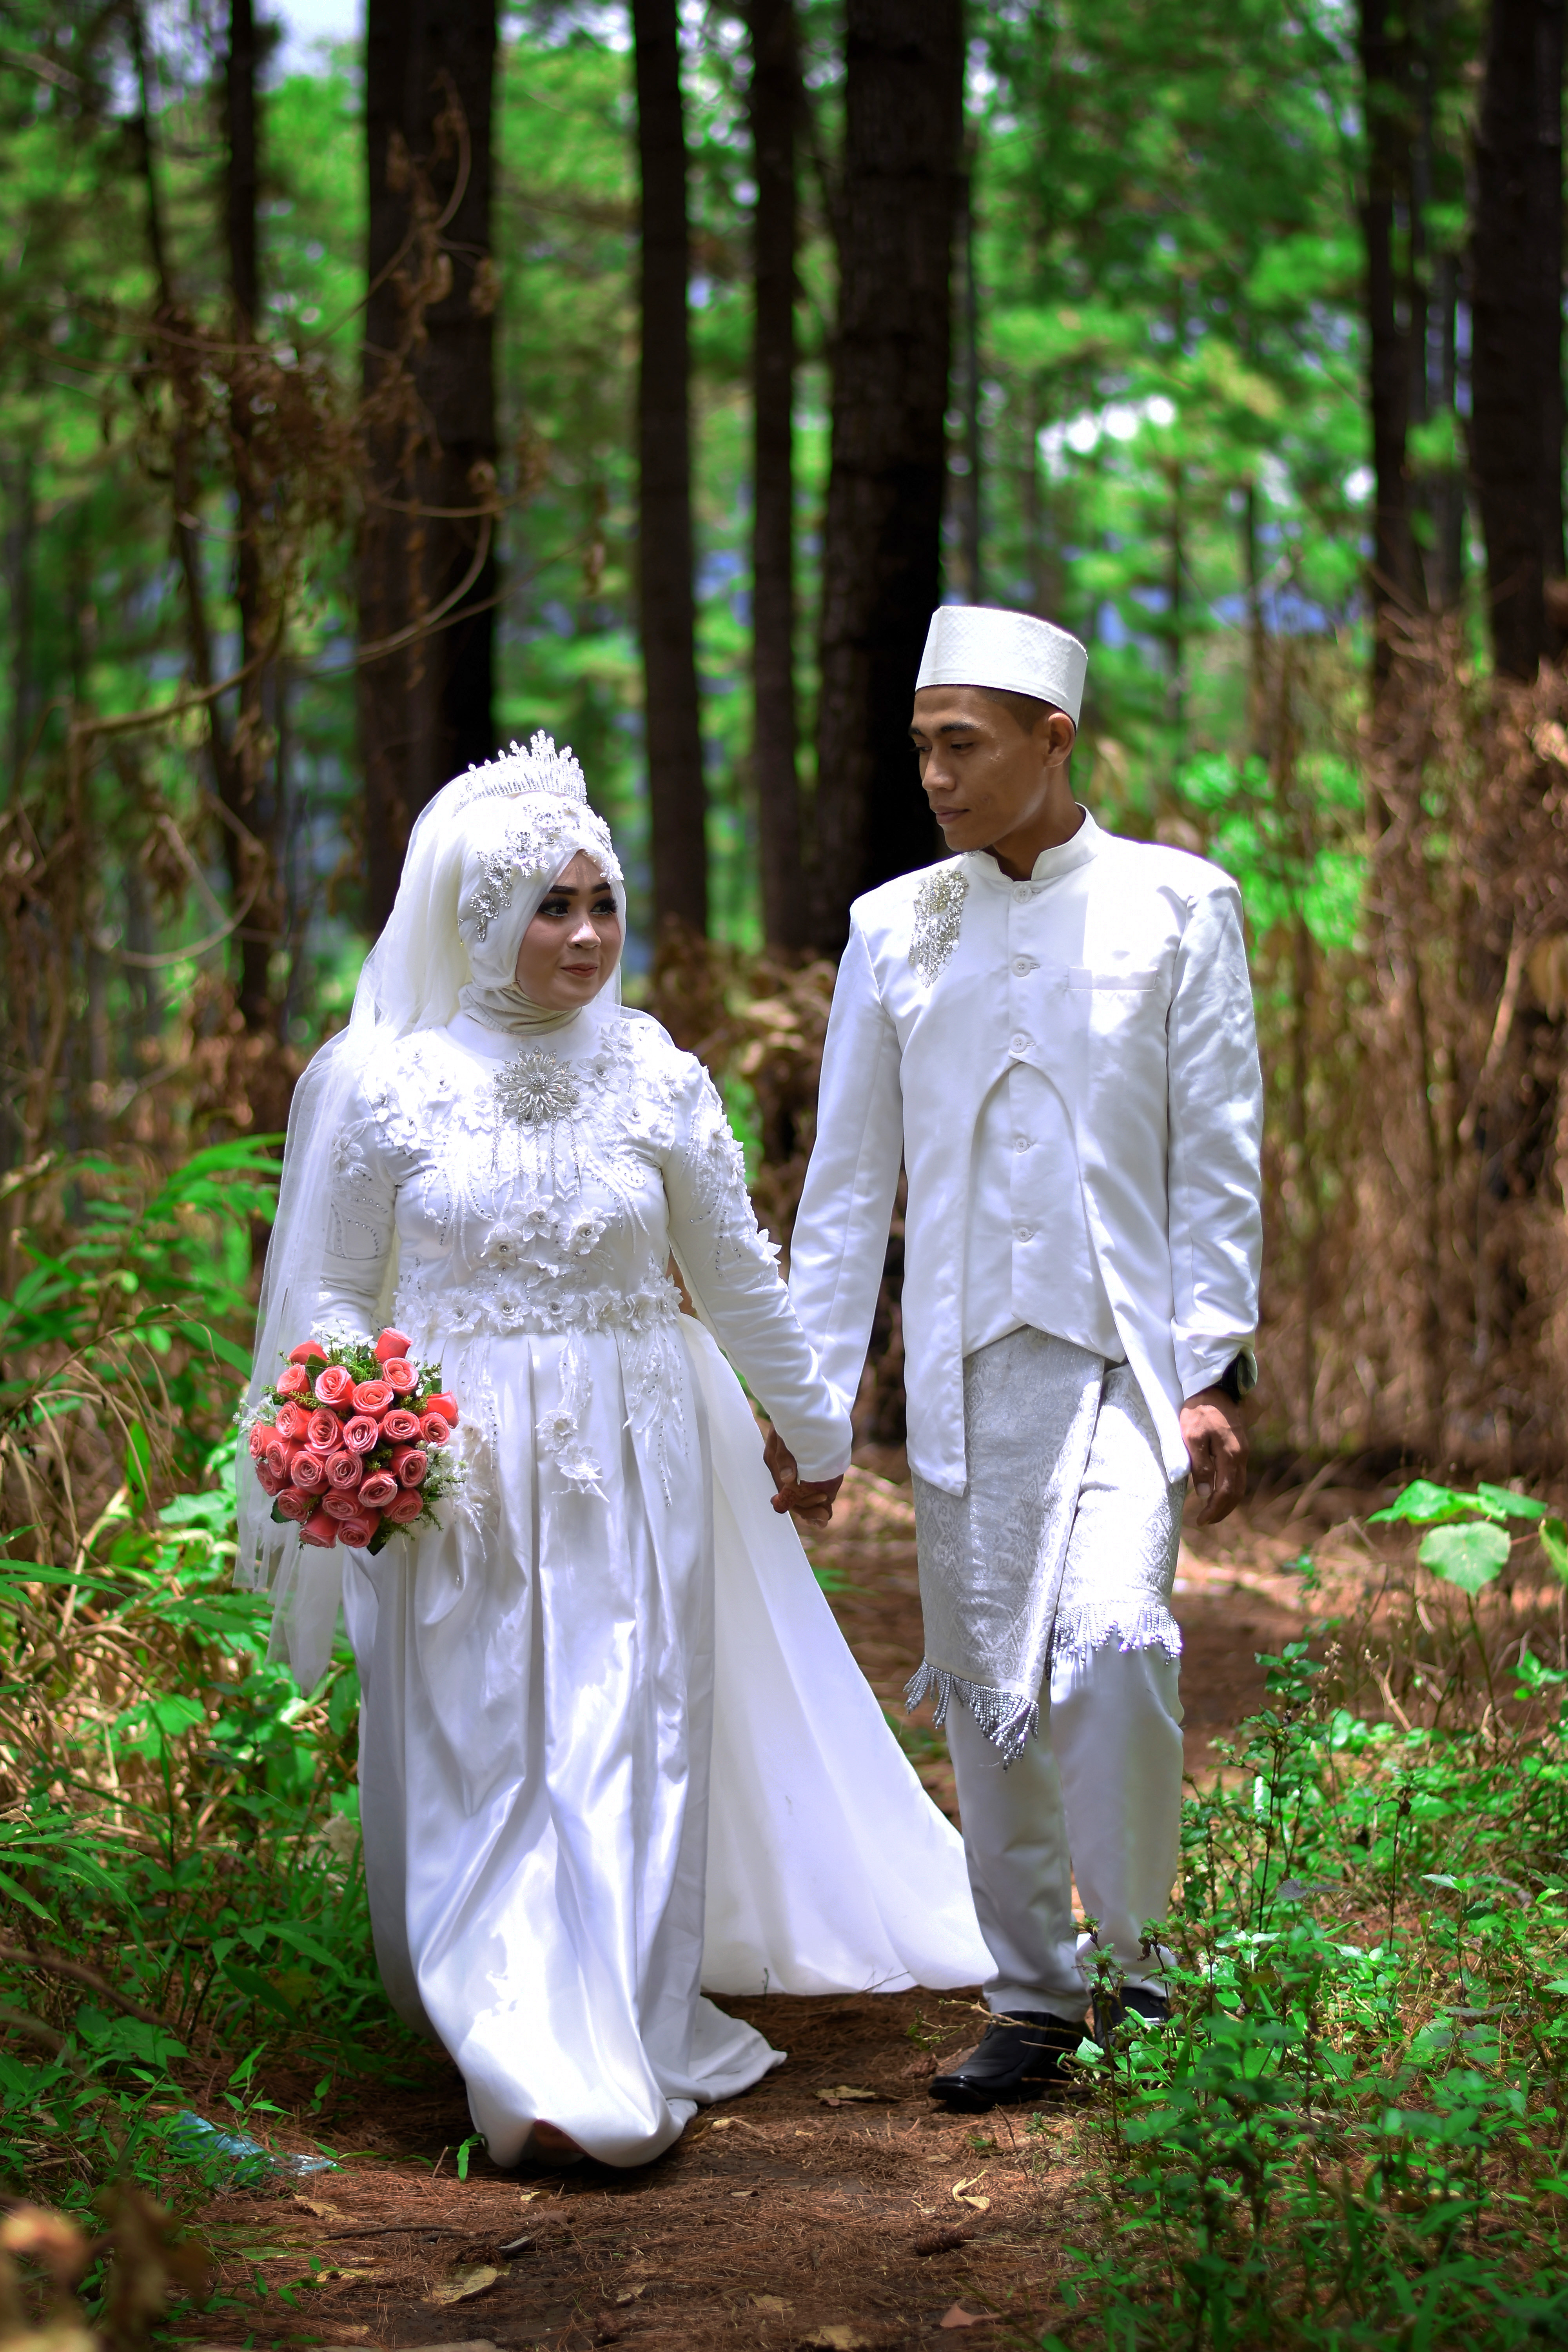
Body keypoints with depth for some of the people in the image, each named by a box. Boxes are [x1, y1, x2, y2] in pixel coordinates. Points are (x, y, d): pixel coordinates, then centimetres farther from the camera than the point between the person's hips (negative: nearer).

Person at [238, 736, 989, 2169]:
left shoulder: (657, 1079, 1)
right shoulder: (376, 1078, -4)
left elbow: (739, 1277, 13)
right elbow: (327, 1296, 3)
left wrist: (818, 1429, 21)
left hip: (635, 1460, 1)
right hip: (456, 1472, -1)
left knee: (626, 1751, -1)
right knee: (479, 1753, 2)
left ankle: (620, 2061, 3)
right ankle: (527, 2056, 11)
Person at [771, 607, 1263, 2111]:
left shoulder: (1176, 907, 2)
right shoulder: (894, 930, 8)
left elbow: (1217, 1158, 1)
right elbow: (845, 1180, 11)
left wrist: (1217, 1375, -6)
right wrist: (807, 1395, 6)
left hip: (1123, 1349, -3)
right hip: (963, 1364, 3)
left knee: (1111, 1641, -21)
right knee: (985, 1685, 5)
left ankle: (1133, 1964, -3)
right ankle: (1034, 2000, 17)